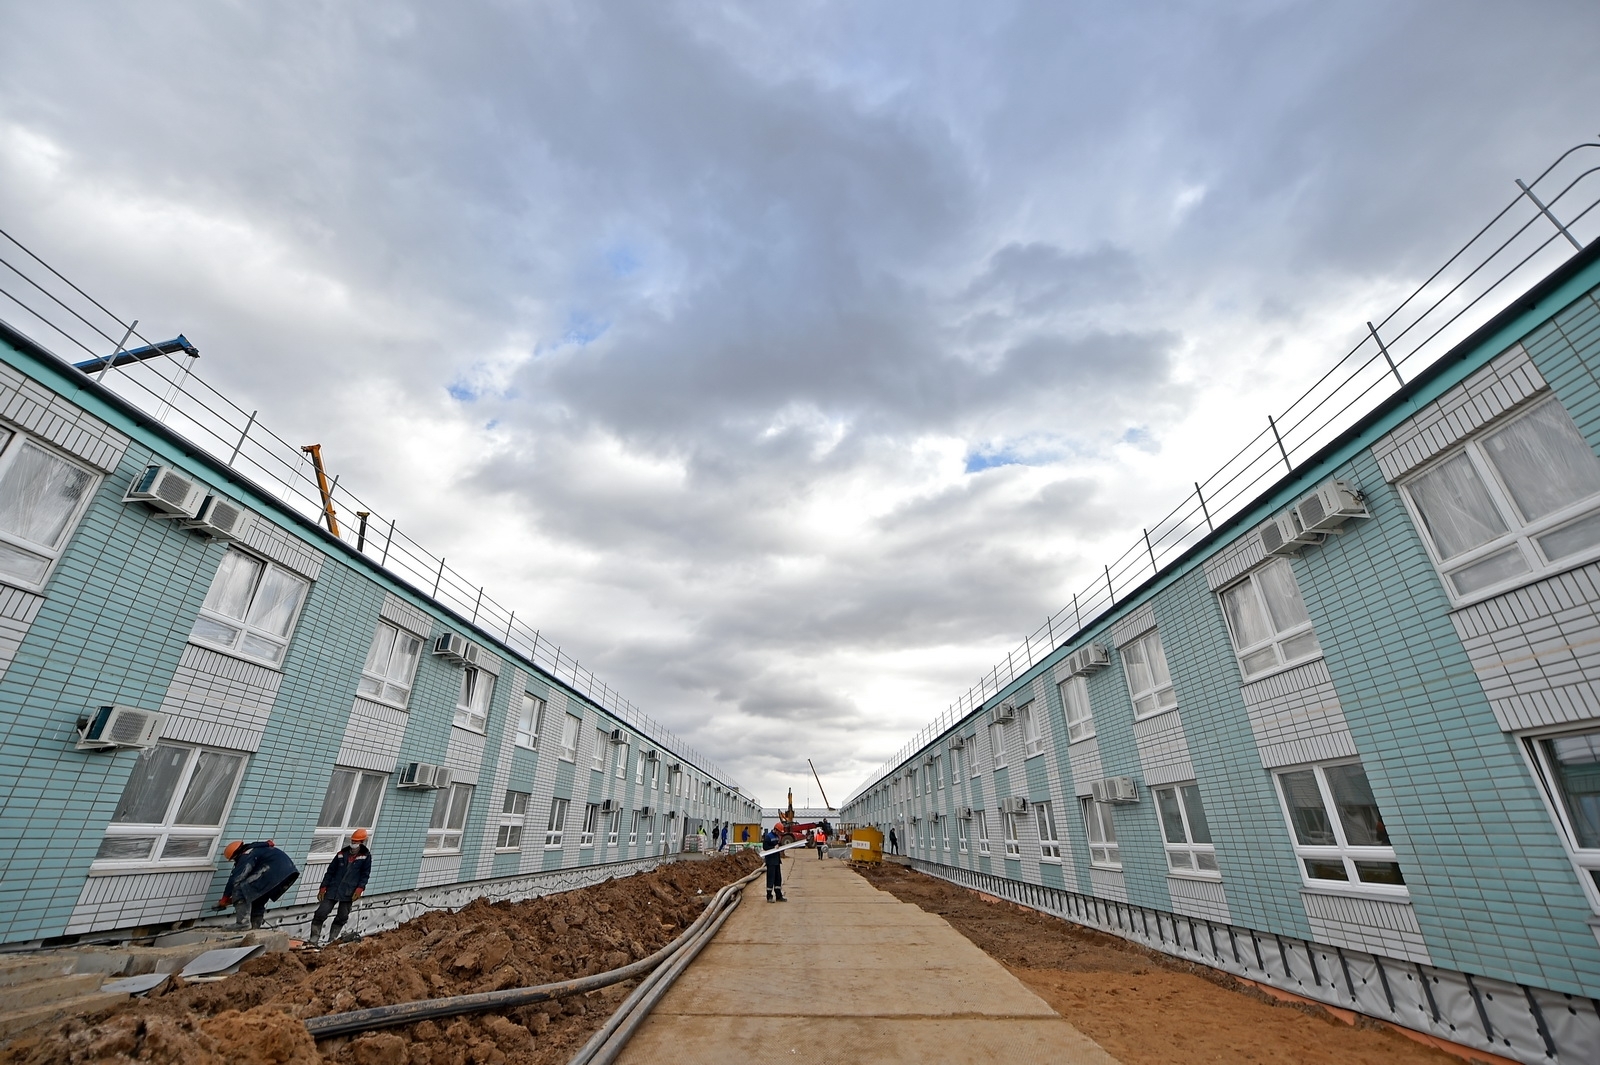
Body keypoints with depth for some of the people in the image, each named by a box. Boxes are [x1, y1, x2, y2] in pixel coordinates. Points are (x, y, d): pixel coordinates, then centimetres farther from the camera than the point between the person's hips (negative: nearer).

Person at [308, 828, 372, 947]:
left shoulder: (366, 856, -1)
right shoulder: (342, 854, 6)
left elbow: (365, 874, -3)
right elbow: (331, 871, 9)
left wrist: (360, 888, -13)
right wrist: (323, 887, 3)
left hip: (349, 892, -2)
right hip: (333, 890, 2)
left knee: (342, 917, 6)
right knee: (321, 913, -5)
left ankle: (331, 941, 20)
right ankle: (314, 940, 7)